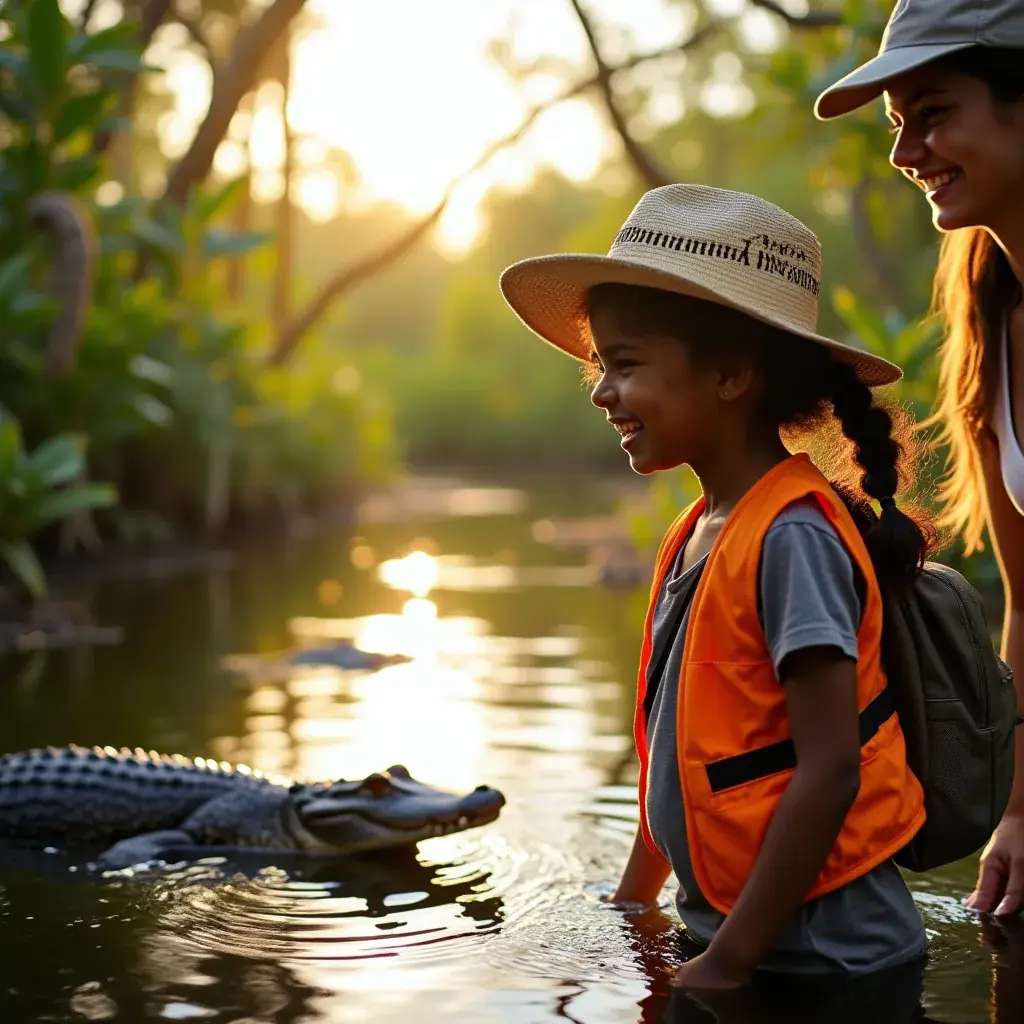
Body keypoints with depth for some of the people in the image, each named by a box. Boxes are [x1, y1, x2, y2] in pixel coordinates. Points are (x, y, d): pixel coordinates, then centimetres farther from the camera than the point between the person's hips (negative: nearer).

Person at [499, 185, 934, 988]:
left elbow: (830, 769, -22)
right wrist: (628, 912, 15)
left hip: (825, 956, -7)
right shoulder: (697, 536, 6)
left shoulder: (793, 537, -19)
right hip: (725, 930, 7)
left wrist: (727, 962, -19)